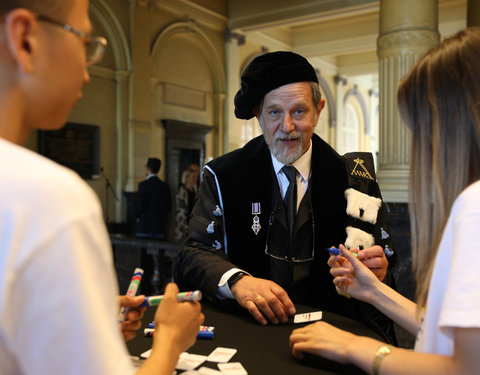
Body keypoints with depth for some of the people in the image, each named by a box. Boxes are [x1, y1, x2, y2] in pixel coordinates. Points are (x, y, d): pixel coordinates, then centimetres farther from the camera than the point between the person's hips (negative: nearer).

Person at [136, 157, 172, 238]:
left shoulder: (143, 185, -10)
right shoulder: (165, 186, 6)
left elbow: (141, 205, -13)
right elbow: (169, 206, 8)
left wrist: (137, 216, 5)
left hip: (145, 227, -5)